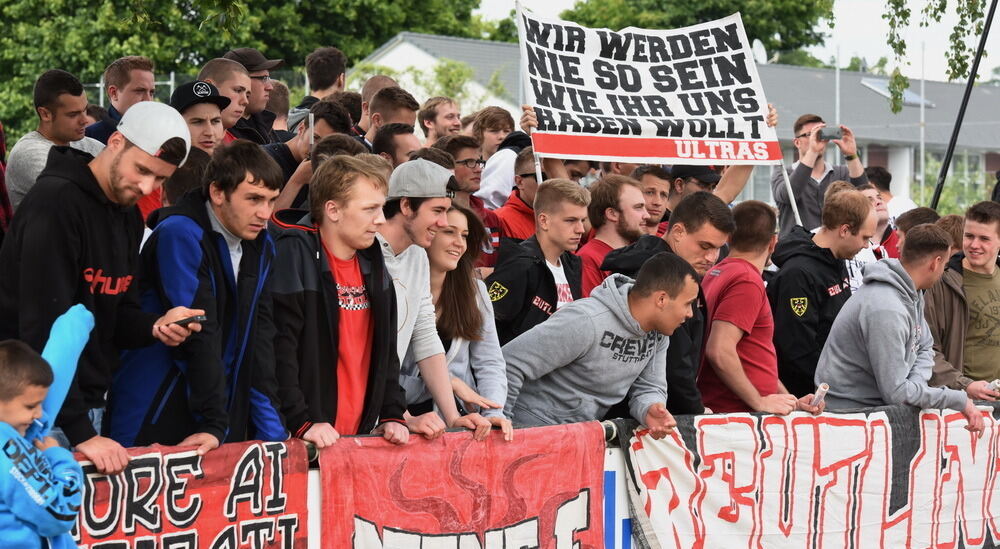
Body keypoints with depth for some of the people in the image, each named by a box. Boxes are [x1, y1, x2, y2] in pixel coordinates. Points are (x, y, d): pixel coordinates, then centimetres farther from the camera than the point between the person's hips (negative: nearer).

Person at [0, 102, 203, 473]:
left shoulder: (130, 216, 10)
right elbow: (45, 326, -23)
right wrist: (79, 430, -25)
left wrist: (154, 327, -8)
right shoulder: (55, 202, -17)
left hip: (88, 402, 8)